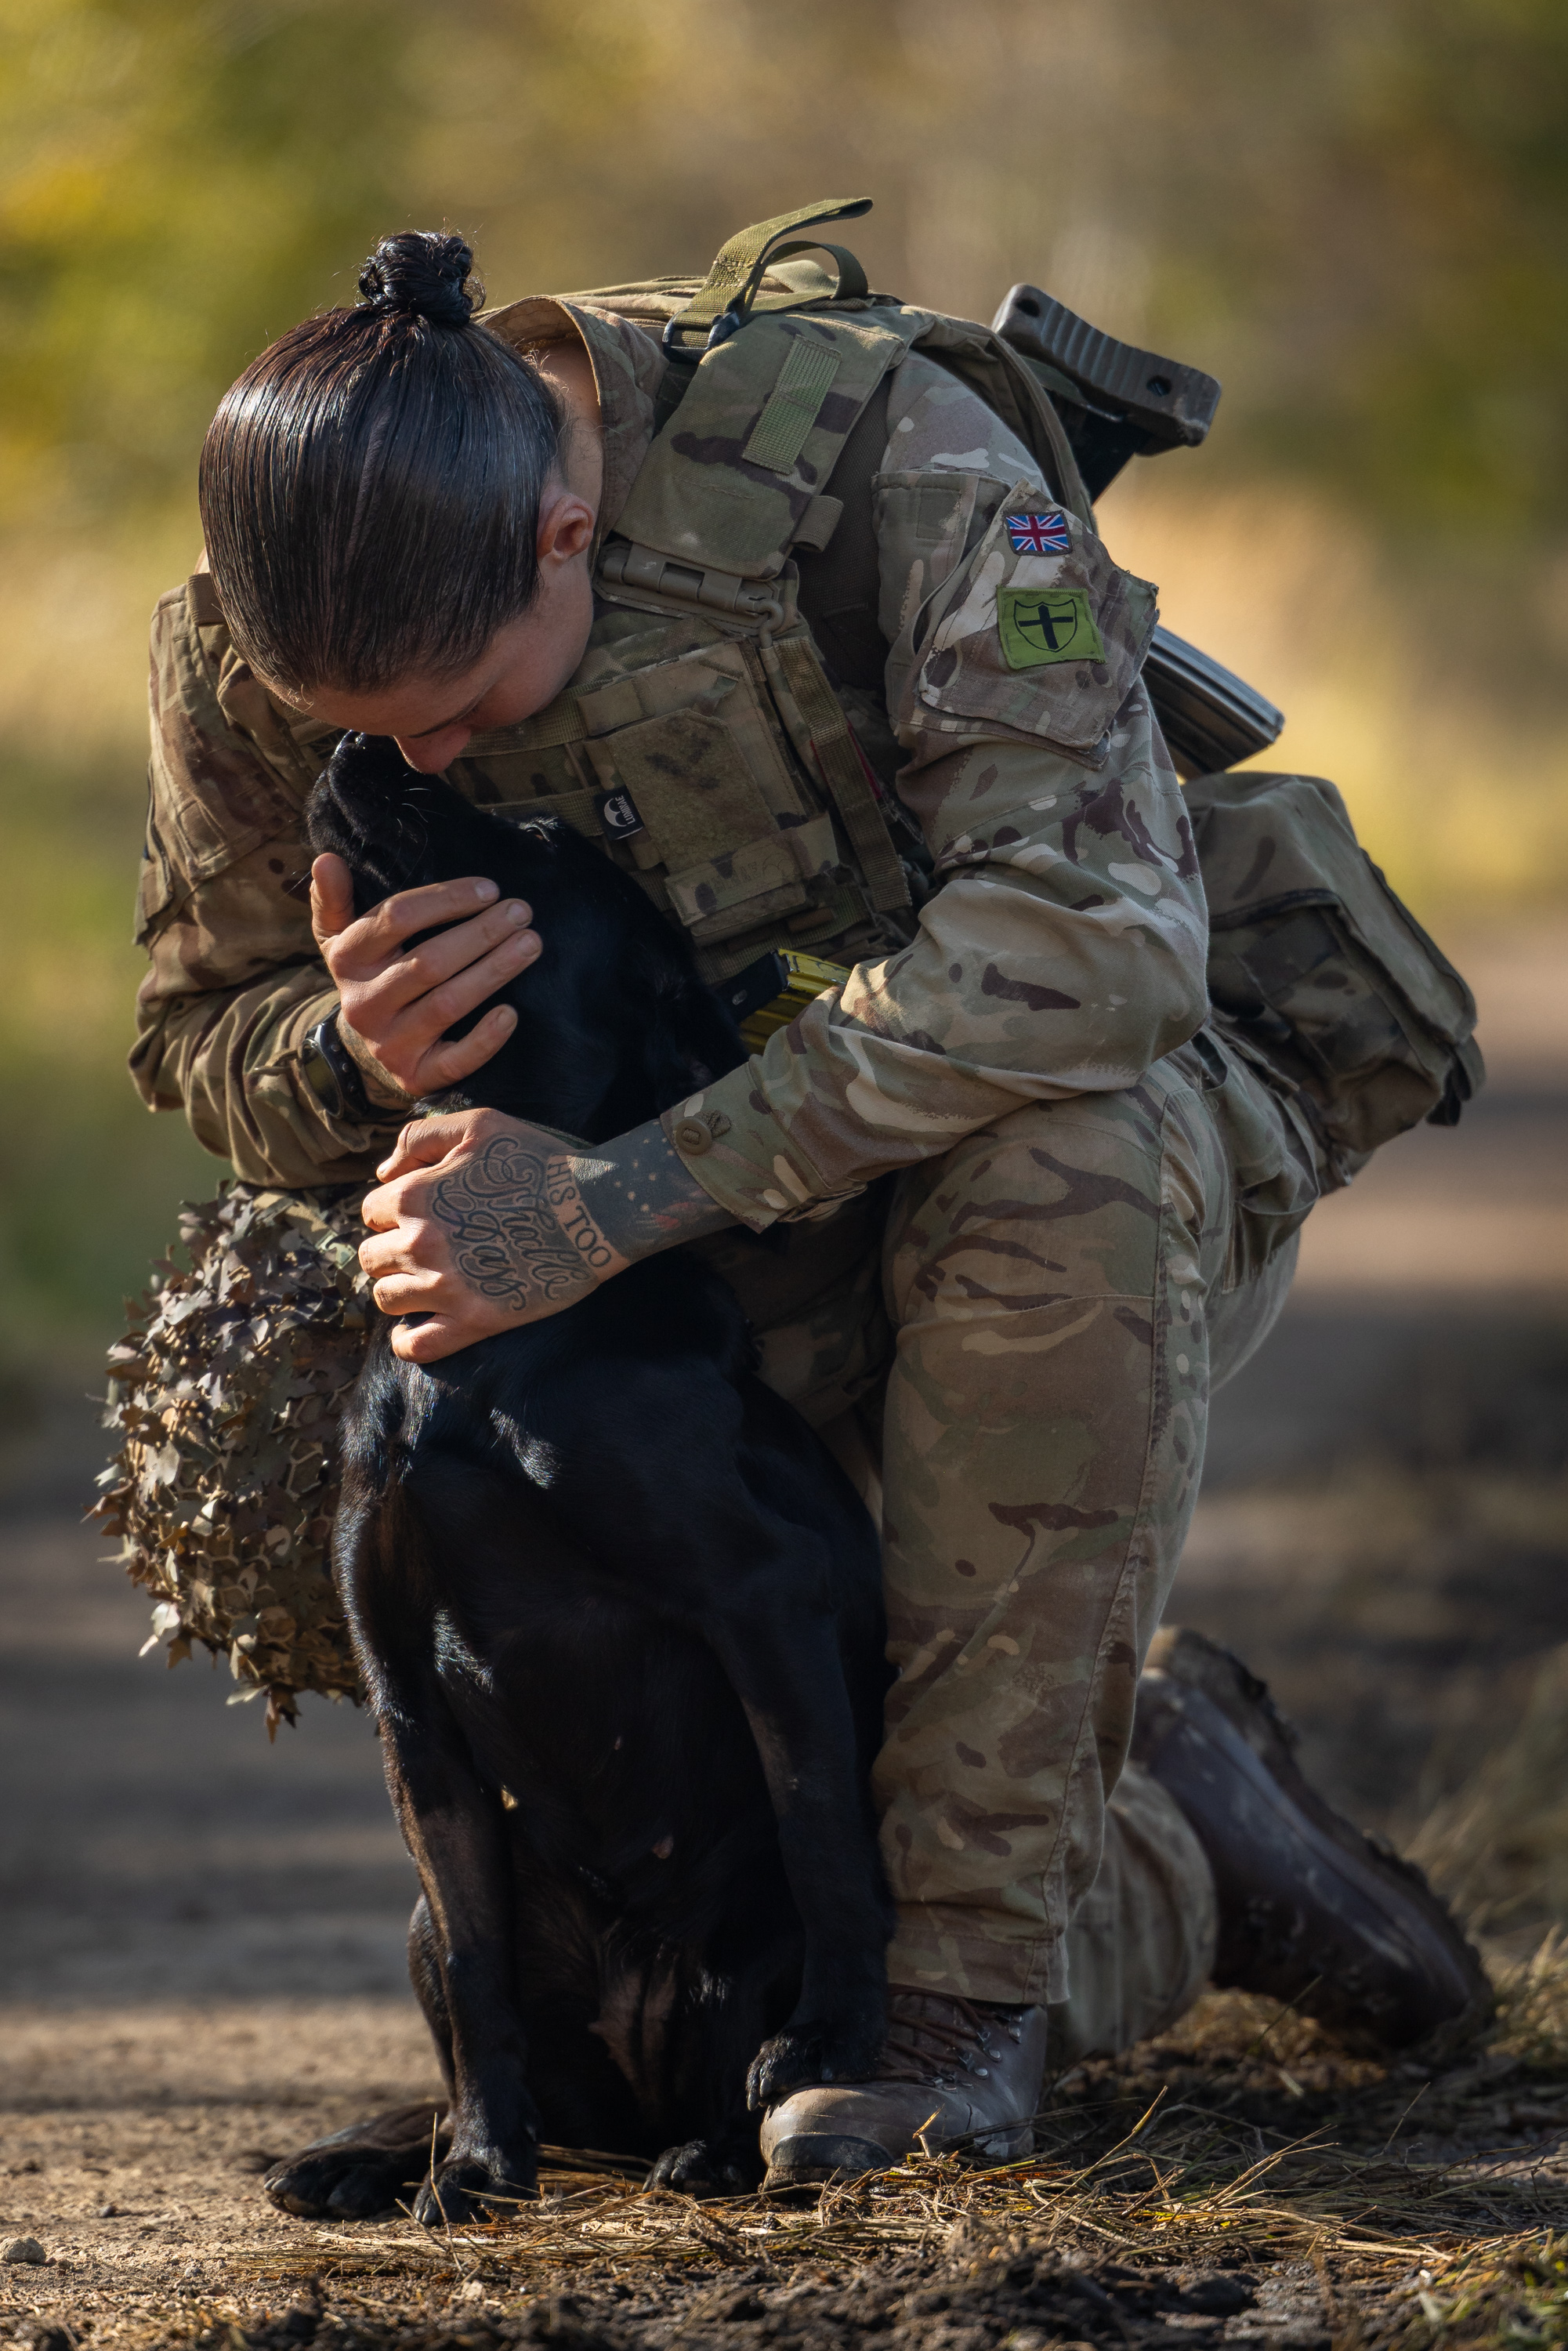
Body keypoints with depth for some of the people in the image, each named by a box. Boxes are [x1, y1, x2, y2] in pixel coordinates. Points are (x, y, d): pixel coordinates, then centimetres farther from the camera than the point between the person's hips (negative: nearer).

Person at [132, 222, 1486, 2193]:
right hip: (723, 1294, 4)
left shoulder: (863, 444, -28)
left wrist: (616, 1198, -44)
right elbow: (201, 1044, 0)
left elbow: (1089, 932, -38)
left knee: (1055, 1152, -41)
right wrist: (357, 1055, -27)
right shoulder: (247, 658, -14)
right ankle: (1170, 1854, 23)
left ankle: (978, 1961, -28)